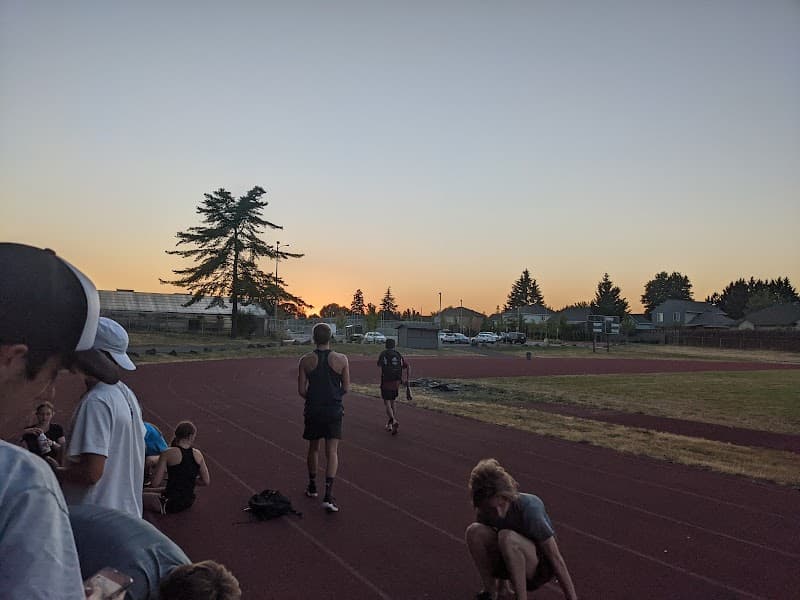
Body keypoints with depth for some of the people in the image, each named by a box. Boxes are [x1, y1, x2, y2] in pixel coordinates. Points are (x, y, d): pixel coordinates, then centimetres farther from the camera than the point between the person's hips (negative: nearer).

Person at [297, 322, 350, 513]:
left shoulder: (306, 361, -5)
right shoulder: (341, 359, -7)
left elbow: (301, 390, -4)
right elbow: (346, 388, -2)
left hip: (313, 411, 2)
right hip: (333, 411, -1)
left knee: (313, 448, 19)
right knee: (332, 452, 0)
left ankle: (312, 487, 34)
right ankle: (328, 495, -11)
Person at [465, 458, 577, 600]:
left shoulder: (528, 507, -28)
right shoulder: (483, 511, -13)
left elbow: (557, 559, -23)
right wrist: (502, 584, 10)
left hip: (540, 567, -5)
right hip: (511, 563, 5)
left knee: (507, 537, -36)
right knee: (475, 532, -23)